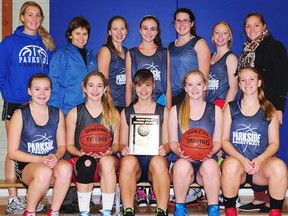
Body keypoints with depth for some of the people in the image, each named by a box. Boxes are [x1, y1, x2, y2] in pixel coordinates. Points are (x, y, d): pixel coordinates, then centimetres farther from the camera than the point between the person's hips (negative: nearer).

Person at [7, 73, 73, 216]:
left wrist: (56, 157, -12)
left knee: (65, 168, -33)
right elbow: (12, 152, -3)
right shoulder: (20, 115, -1)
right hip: (26, 165, -3)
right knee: (44, 172, -38)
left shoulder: (57, 114, 10)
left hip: (52, 163, 3)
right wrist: (40, 159, -15)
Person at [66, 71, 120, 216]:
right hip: (82, 160, -1)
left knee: (108, 161, -35)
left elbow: (116, 143, 12)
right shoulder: (74, 113, 6)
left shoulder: (113, 114, 10)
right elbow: (69, 145, 8)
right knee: (86, 162, -36)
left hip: (106, 160, 1)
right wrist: (80, 152, -13)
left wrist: (110, 151, -10)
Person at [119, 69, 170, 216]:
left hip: (155, 158, 0)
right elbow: (122, 143, 13)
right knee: (128, 161, -35)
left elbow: (168, 143, 9)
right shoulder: (126, 113, 15)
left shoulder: (163, 112, 13)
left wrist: (164, 149, -15)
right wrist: (123, 149, -12)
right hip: (134, 159, 1)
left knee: (159, 162, -36)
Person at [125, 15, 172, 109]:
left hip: (160, 102, 1)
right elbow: (129, 85, 6)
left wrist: (169, 109, 3)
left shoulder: (164, 53, 9)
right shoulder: (132, 53, 6)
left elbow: (168, 84, 9)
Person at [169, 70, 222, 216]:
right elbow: (172, 141, 8)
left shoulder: (215, 110, 13)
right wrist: (179, 151, -15)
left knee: (211, 164, -36)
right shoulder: (175, 110, 11)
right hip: (183, 160, 0)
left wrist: (211, 151, -13)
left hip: (206, 161, 0)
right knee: (182, 165, -36)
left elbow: (217, 141, 9)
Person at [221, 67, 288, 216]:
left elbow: (274, 143, 7)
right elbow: (224, 140, 5)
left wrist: (260, 159, -13)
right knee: (231, 164, -36)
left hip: (261, 164, 1)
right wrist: (241, 159, -13)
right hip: (236, 159, -1)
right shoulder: (231, 108, 12)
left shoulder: (269, 110, 13)